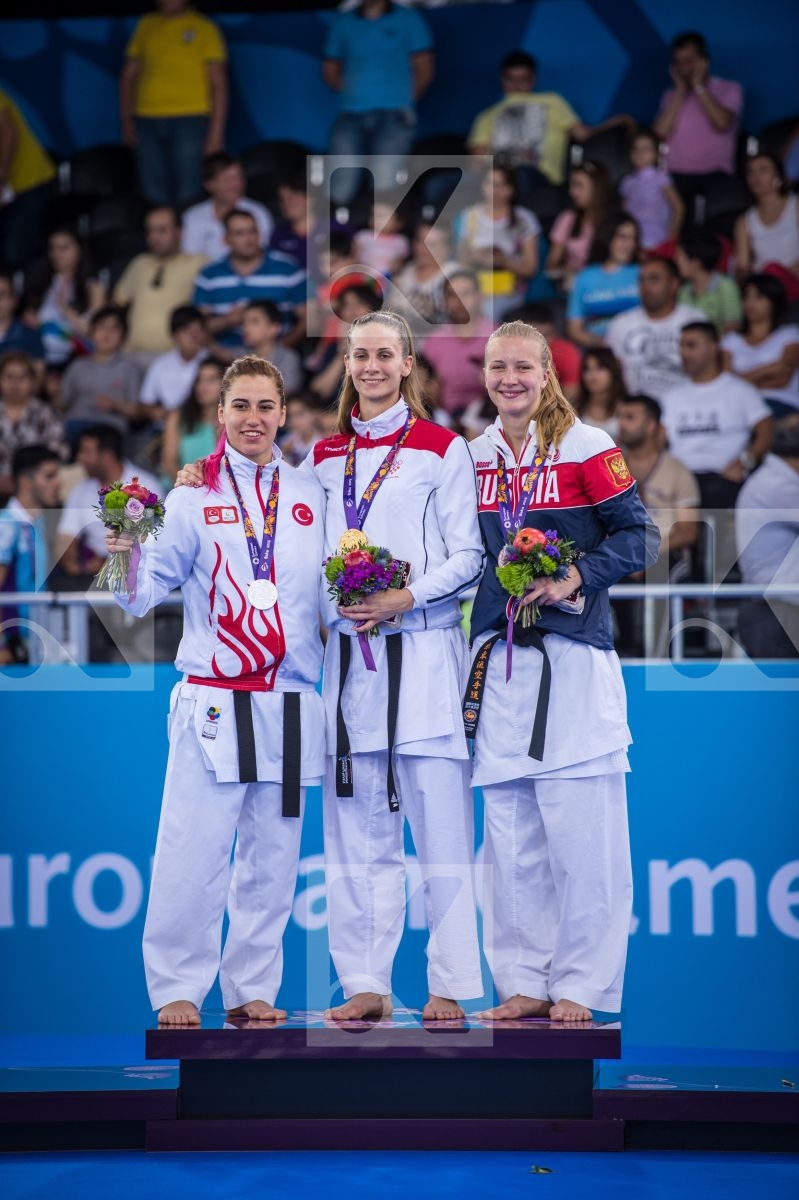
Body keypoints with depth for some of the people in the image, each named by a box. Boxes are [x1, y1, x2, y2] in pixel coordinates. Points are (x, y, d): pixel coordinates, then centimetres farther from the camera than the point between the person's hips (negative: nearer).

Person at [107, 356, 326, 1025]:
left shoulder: (311, 496, 12)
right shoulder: (195, 494, 4)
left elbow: (332, 591, 18)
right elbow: (149, 590, 0)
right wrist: (130, 559, -19)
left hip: (291, 702, 3)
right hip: (212, 702, -3)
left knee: (272, 856, 6)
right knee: (194, 852, -8)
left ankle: (252, 988, 16)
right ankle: (178, 989, 2)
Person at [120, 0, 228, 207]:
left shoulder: (204, 28, 4)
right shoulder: (146, 25, 14)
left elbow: (218, 83, 1)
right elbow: (129, 75, 18)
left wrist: (217, 130, -7)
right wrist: (127, 120, 7)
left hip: (189, 120, -3)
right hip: (147, 119, 3)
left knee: (187, 194, -8)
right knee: (154, 194, 2)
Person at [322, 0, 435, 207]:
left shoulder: (408, 20, 8)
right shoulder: (343, 22, 15)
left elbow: (424, 68, 7)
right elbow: (330, 69, 20)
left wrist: (403, 97, 0)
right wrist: (352, 92, 6)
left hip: (393, 114, -3)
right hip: (351, 114, 3)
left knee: (385, 188, -13)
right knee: (339, 191, -6)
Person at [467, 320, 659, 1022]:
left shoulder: (586, 448, -1)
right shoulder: (472, 458, 14)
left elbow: (638, 536, -5)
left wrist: (574, 580, -18)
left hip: (572, 658, -5)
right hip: (496, 661, 5)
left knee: (580, 830, -6)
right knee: (509, 835, 5)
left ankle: (580, 986, 1)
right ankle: (524, 982, 13)